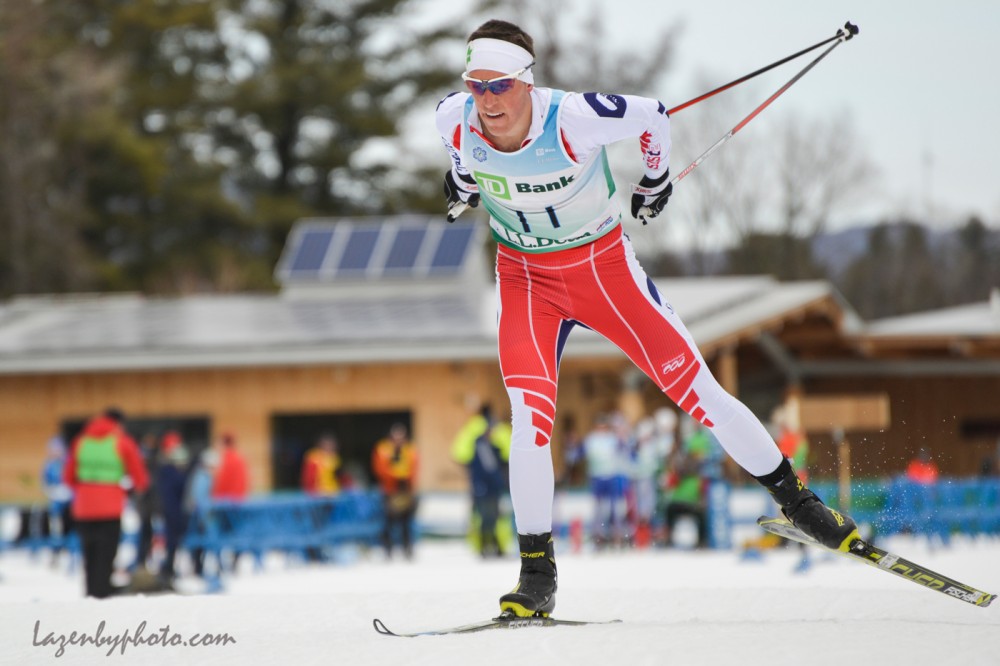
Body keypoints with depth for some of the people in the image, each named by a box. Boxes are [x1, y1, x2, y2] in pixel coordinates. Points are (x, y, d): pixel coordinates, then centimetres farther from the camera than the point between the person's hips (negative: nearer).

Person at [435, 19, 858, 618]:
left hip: (604, 265, -2)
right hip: (527, 278, 2)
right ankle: (537, 574, -6)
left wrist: (655, 178, 4)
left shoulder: (574, 119, -30)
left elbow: (653, 117, -11)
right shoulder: (456, 120, -19)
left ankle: (795, 498, 15)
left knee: (697, 389, -2)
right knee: (530, 417, -17)